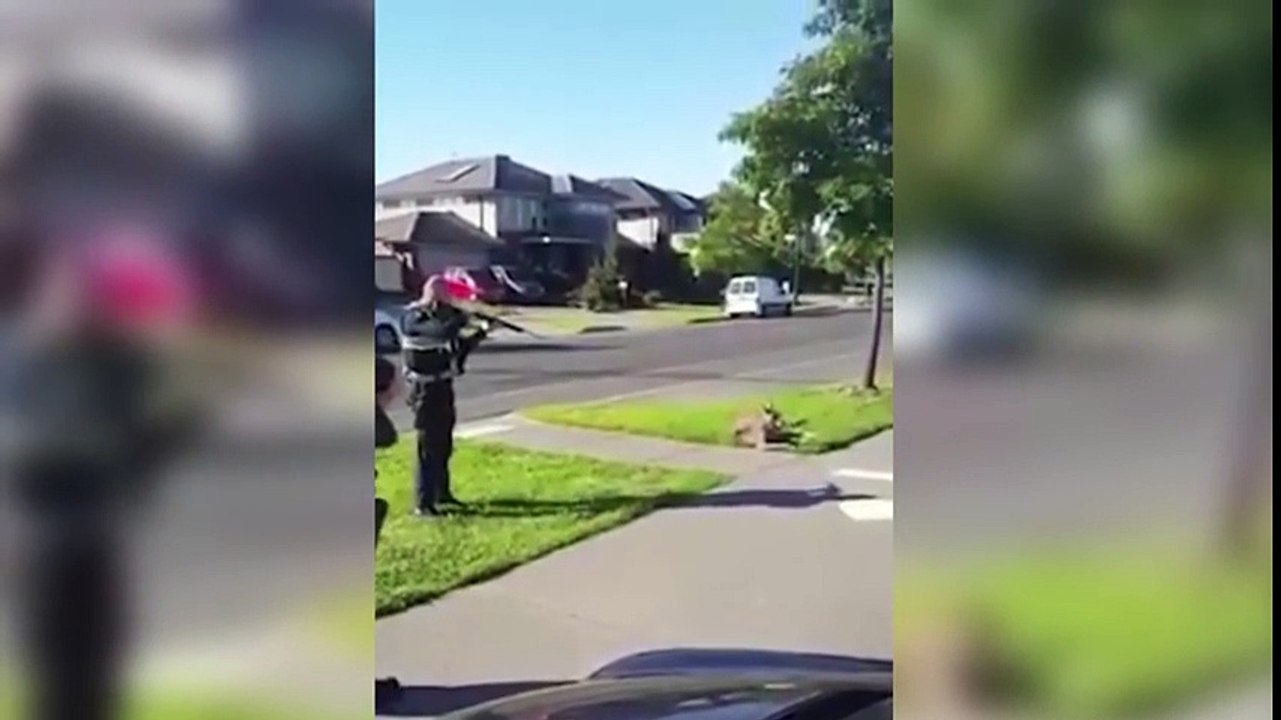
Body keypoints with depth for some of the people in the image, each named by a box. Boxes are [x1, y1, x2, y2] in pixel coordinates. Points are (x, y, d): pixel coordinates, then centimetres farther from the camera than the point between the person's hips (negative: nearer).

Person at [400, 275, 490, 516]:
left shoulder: (439, 317, 10)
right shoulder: (413, 318, -15)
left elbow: (460, 346, 15)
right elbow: (443, 332, -32)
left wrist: (481, 332, 1)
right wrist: (463, 318, -16)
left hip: (443, 387, 8)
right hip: (425, 391, -8)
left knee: (444, 445, 17)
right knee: (428, 446, -8)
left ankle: (442, 494, 30)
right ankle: (424, 504, -4)